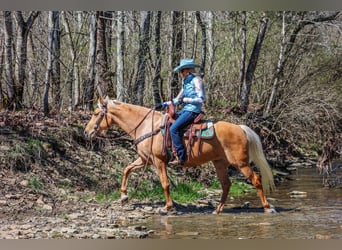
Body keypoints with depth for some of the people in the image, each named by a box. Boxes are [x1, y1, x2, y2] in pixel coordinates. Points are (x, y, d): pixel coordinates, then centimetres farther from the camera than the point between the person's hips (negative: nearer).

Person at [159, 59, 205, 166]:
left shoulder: (196, 80, -10)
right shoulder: (186, 82, 17)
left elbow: (201, 99, -15)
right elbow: (178, 99, 21)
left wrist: (185, 99, -14)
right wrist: (167, 103, 7)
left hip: (193, 111, -10)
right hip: (185, 110, 10)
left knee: (174, 128, -23)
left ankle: (181, 158, -23)